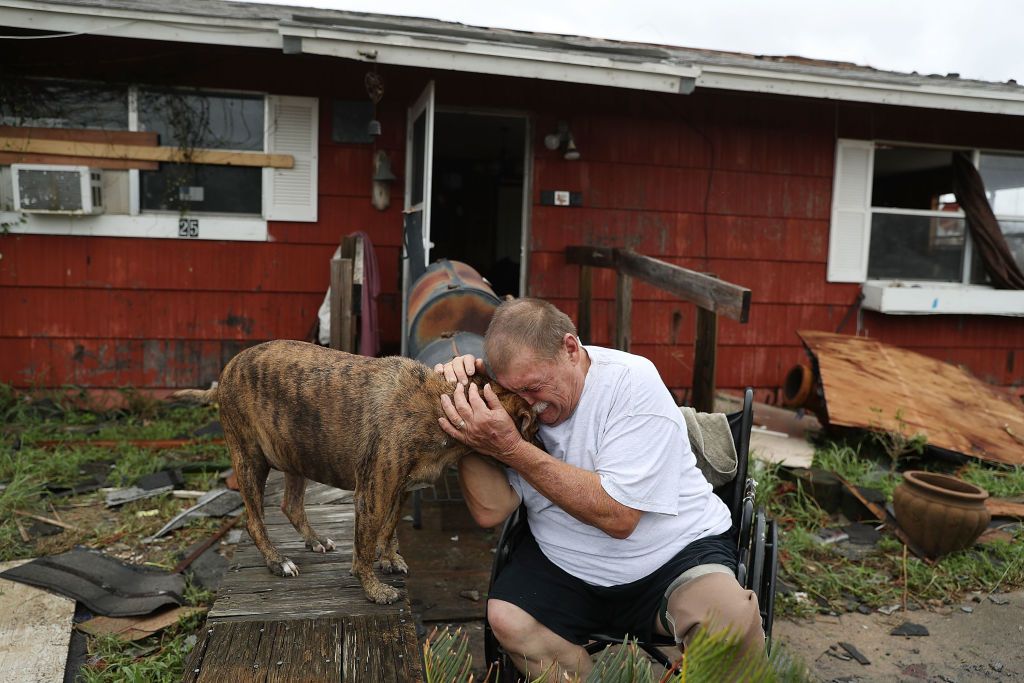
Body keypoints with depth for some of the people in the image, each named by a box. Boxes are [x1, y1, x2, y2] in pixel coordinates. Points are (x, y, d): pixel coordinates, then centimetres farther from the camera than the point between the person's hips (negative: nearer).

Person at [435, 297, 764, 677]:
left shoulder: (632, 381, -18)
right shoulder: (513, 400, -4)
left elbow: (618, 516, -25)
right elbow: (490, 512, -12)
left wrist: (512, 449, -30)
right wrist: (465, 411, -21)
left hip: (676, 552, -4)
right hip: (566, 566, 4)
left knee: (729, 615, -31)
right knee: (506, 618, -20)